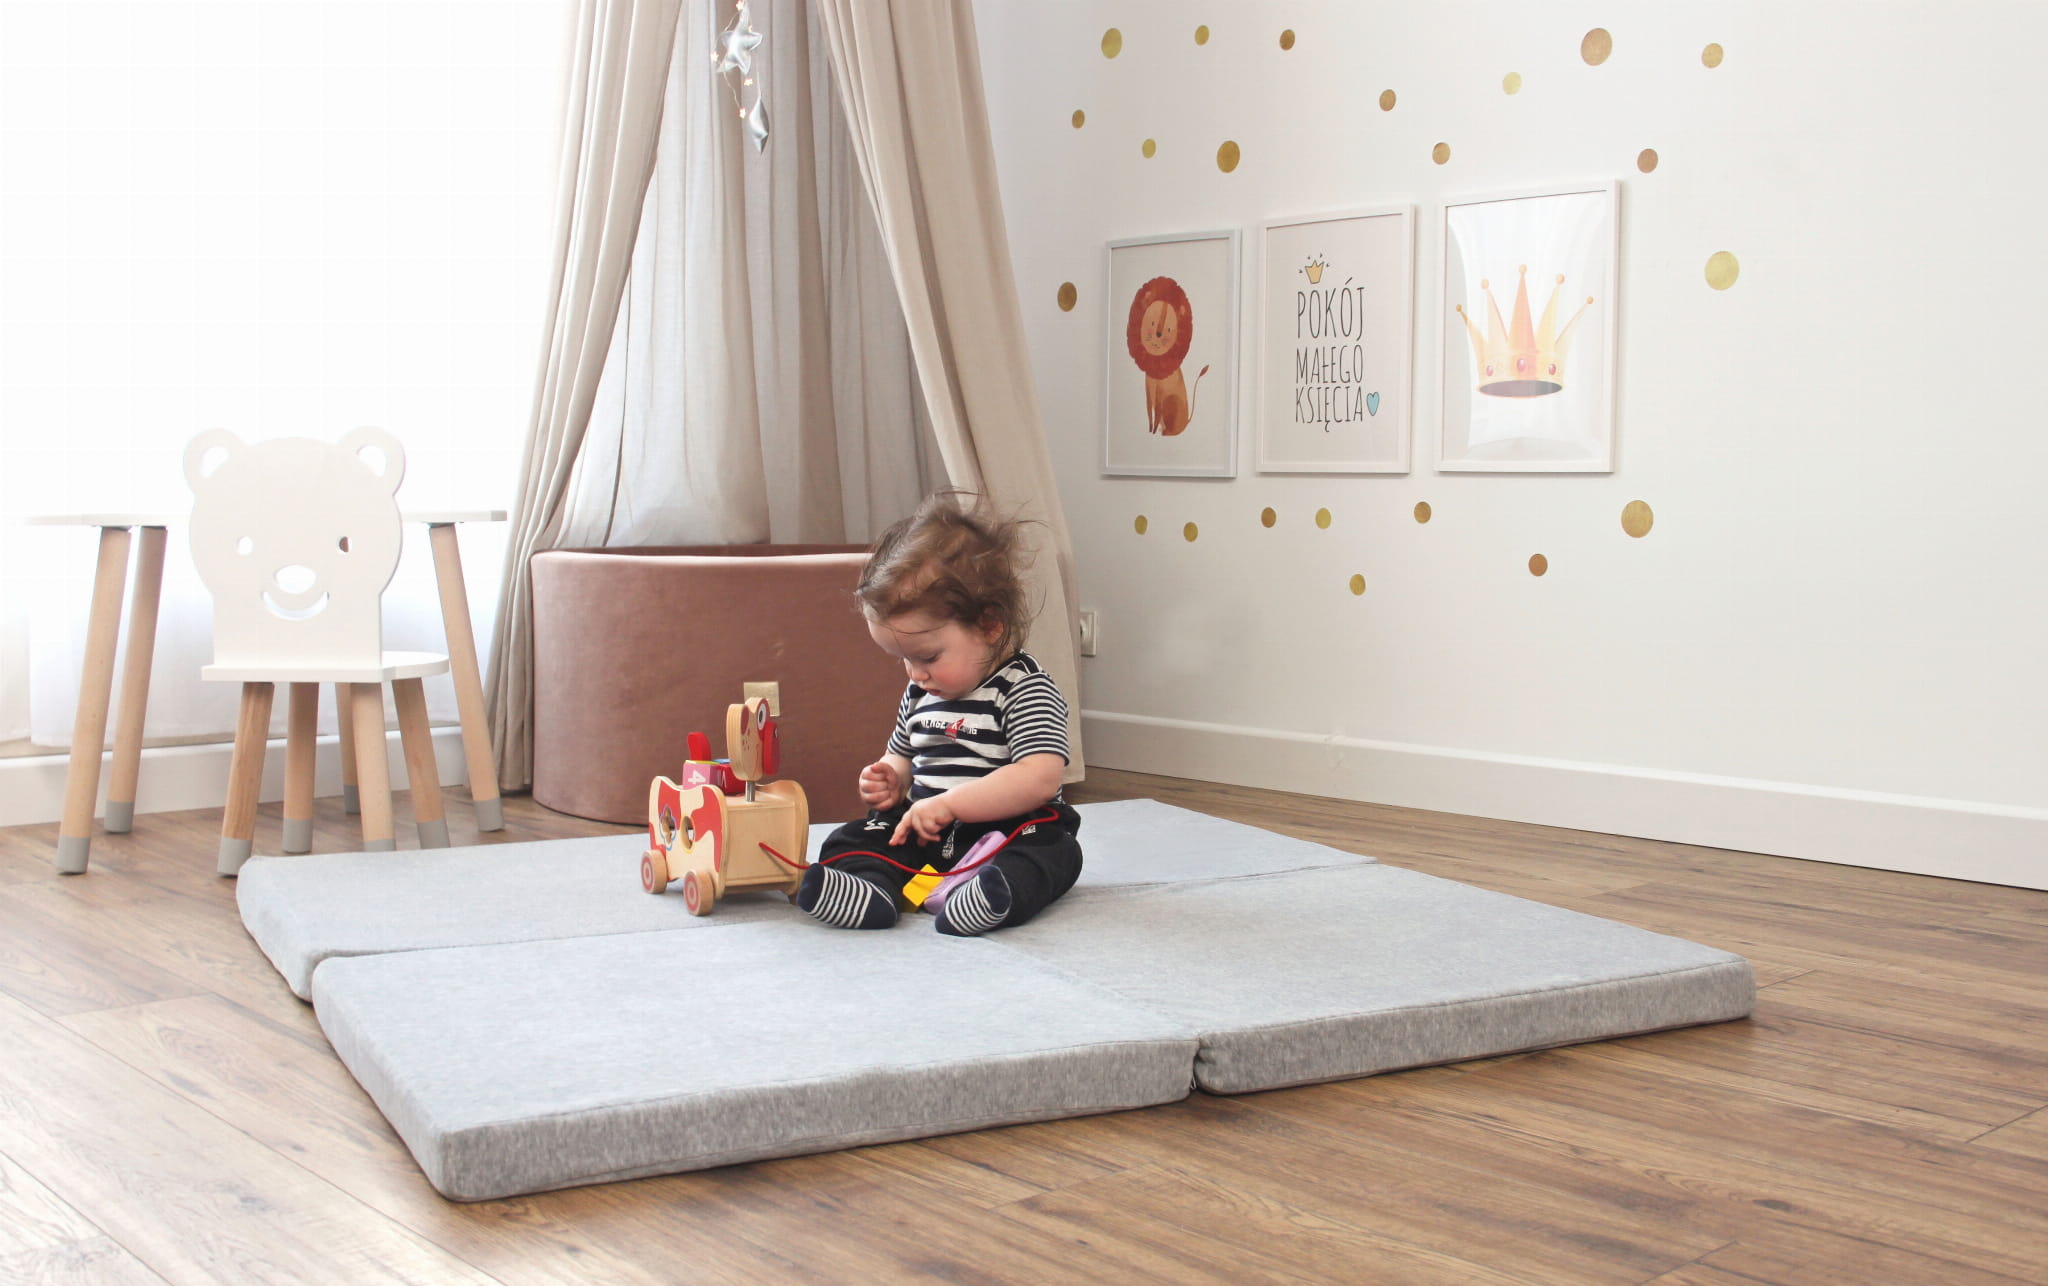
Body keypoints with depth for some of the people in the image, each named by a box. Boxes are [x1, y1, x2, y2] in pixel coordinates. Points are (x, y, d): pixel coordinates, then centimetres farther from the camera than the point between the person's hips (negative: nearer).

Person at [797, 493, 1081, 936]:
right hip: (924, 832, 6)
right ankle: (871, 889, -41)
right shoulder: (920, 693, 13)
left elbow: (1040, 779, -24)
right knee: (849, 842, -11)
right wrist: (889, 782, 4)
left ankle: (980, 896, -61)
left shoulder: (1025, 689, -12)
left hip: (1010, 830, -6)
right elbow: (902, 758, 30)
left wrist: (947, 803, -26)